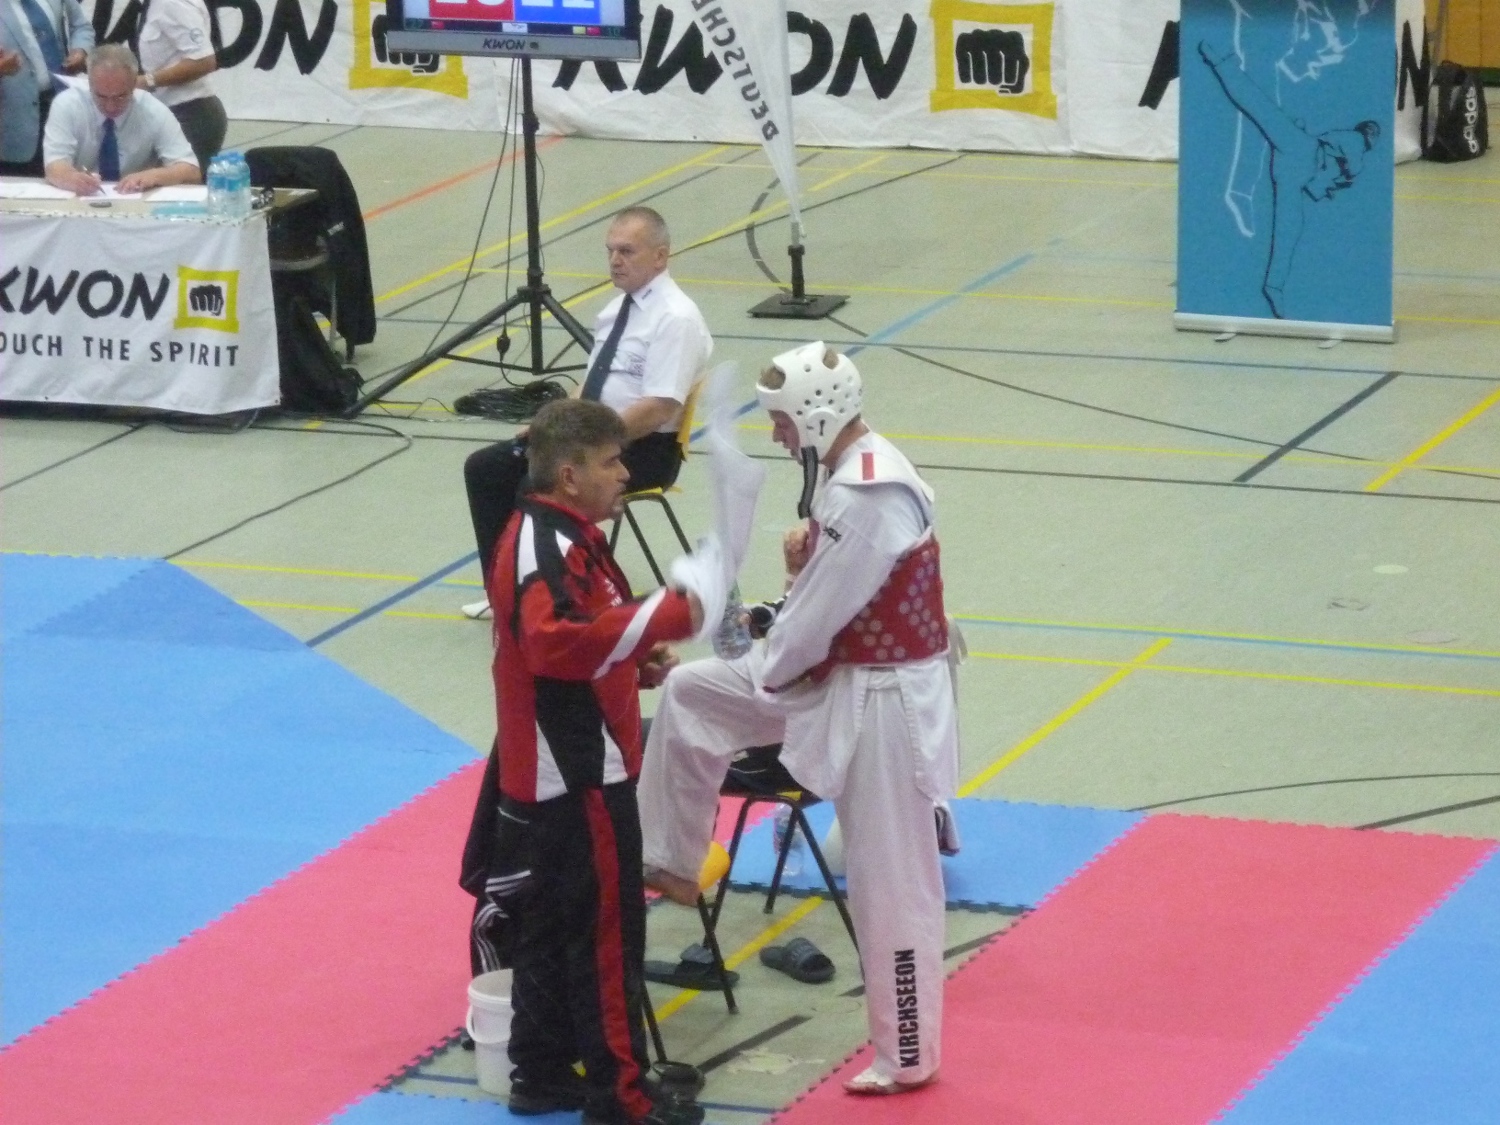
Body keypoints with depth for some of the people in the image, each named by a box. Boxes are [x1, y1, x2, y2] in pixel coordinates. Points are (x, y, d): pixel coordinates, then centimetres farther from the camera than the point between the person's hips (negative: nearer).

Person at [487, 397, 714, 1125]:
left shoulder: (546, 534, 14)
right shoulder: (549, 546, -19)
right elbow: (555, 638, -35)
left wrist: (635, 663, 9)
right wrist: (662, 617, -32)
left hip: (551, 771, 11)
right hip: (576, 772, -11)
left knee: (550, 926, 16)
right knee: (607, 932, -4)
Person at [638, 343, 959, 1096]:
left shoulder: (870, 496, -28)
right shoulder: (854, 472, 4)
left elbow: (814, 622, -21)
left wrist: (763, 670, -5)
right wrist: (802, 569, -3)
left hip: (884, 703, -10)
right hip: (838, 676, 10)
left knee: (891, 888, 2)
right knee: (691, 695, 13)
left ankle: (906, 1057, 16)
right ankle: (669, 864, 28)